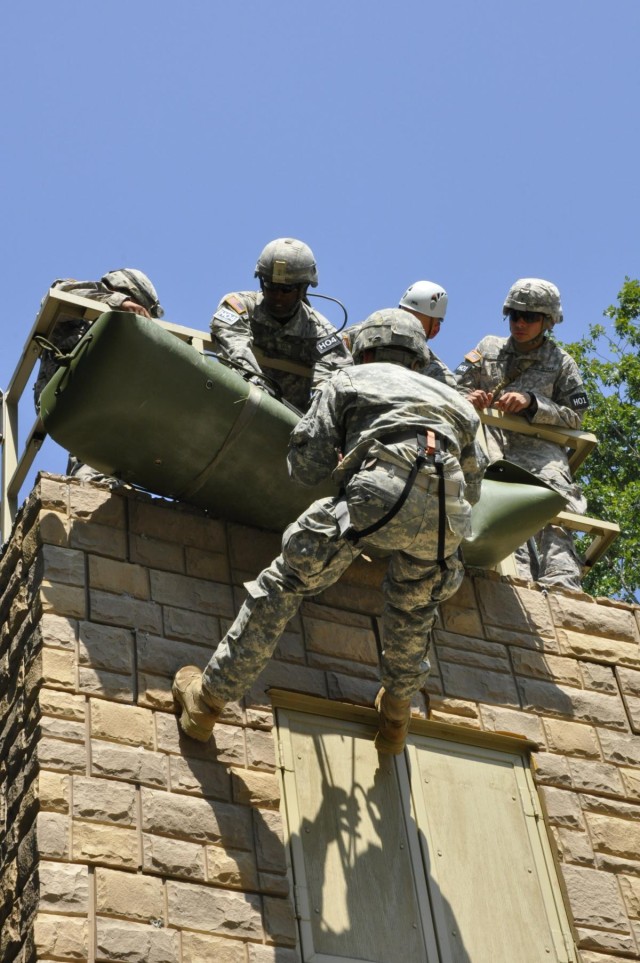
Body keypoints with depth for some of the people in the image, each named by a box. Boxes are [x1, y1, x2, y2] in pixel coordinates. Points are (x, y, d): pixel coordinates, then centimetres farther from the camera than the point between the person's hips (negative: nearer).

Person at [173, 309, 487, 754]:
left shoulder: (349, 380, 27)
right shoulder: (455, 400, 38)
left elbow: (306, 468, 18)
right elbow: (472, 487, 36)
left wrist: (343, 462, 39)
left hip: (379, 494, -3)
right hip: (447, 517, 4)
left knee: (287, 581, 10)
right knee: (414, 605, 31)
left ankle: (209, 697, 13)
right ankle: (396, 714, 40)